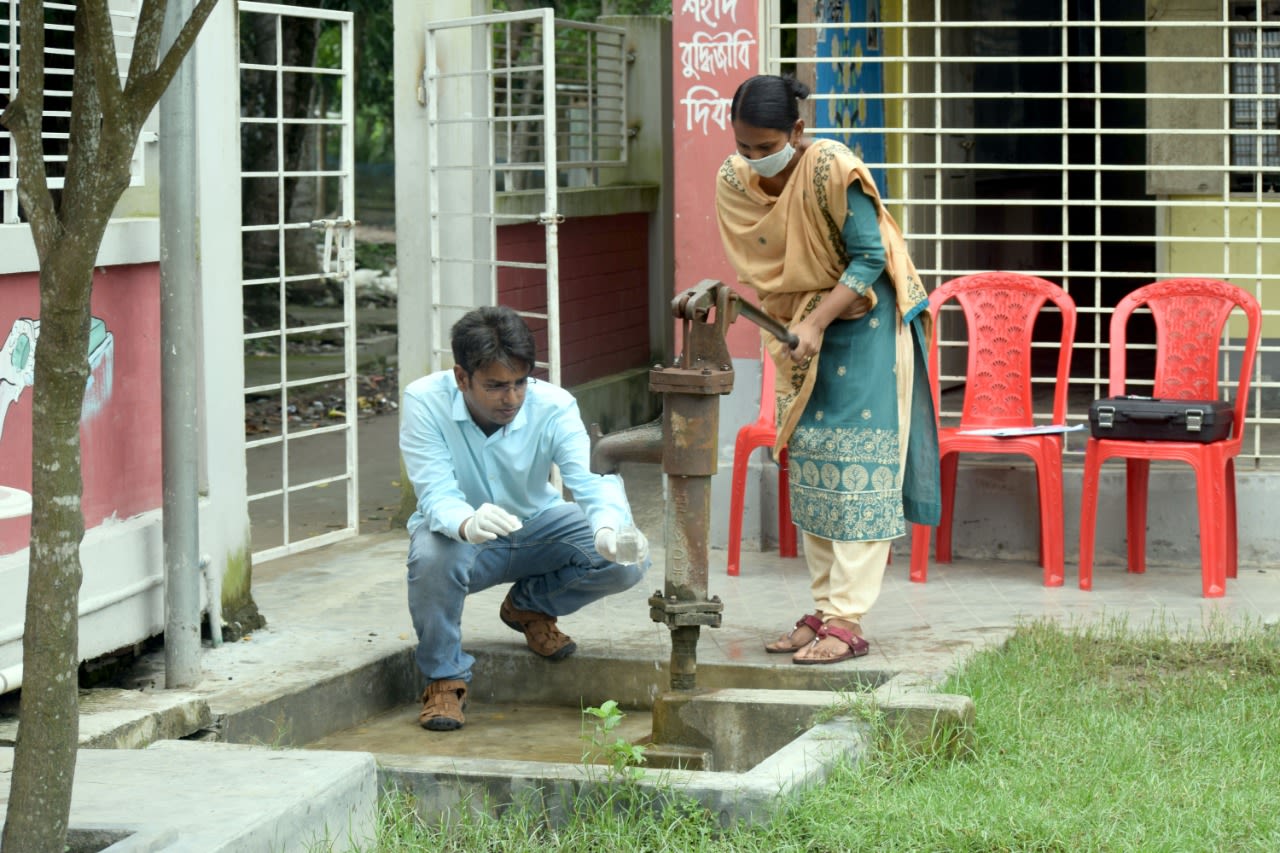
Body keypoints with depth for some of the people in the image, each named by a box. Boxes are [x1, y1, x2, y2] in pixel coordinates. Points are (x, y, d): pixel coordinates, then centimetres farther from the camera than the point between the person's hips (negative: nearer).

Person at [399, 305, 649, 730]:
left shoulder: (553, 406, -21)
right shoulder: (425, 402, -24)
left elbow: (590, 479, -34)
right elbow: (436, 494, -32)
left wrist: (610, 528, -58)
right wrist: (467, 524, -57)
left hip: (537, 524, 3)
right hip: (460, 531, -2)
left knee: (627, 562, -21)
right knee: (432, 555, -39)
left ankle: (530, 606, 10)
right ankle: (444, 679, -13)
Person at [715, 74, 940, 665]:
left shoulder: (834, 171, -22)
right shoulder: (734, 181, -3)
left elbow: (869, 259, -20)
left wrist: (818, 322, -27)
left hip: (863, 324, -7)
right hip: (803, 332, 7)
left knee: (856, 462, -9)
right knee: (807, 462, 7)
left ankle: (848, 621, -12)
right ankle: (823, 609, 13)